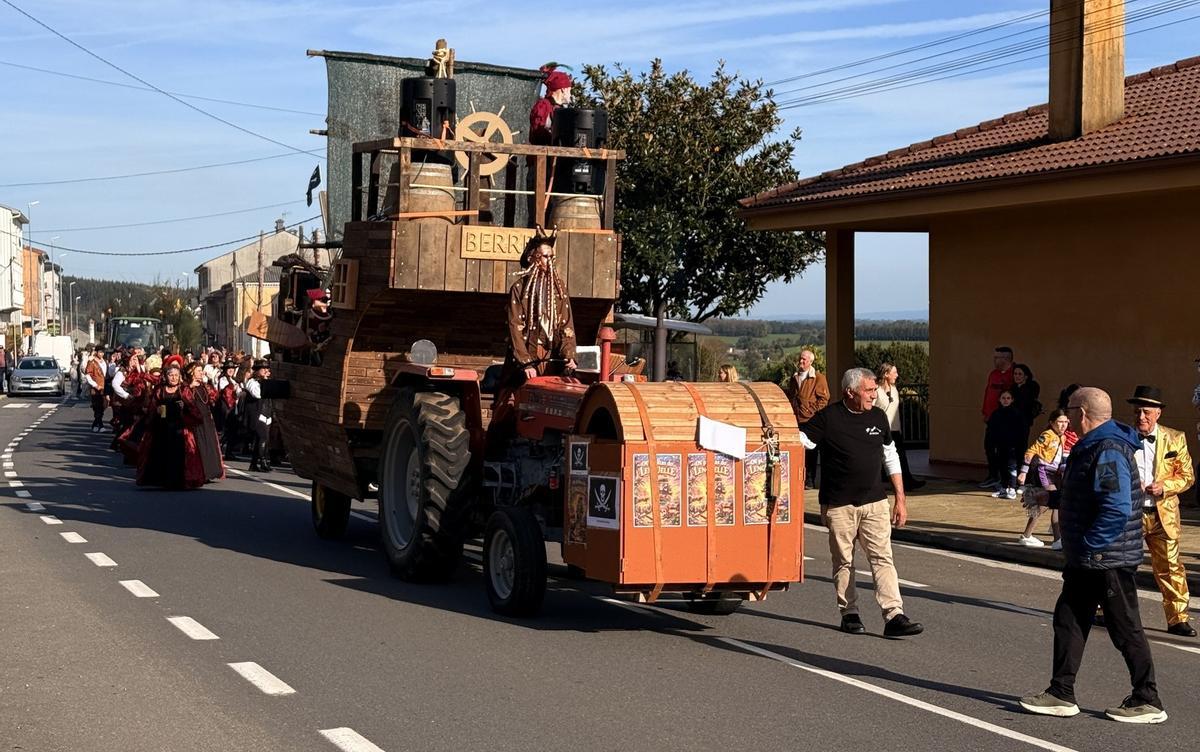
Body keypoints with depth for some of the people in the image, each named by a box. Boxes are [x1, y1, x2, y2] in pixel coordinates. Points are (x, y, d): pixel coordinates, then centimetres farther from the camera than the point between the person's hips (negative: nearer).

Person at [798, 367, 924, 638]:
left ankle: (894, 616, -9)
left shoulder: (878, 417, 8)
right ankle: (849, 613, 19)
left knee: (882, 558, -5)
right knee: (843, 561, 7)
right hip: (838, 504, -3)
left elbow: (891, 459, 15)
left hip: (875, 503, 3)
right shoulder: (829, 417, -6)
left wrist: (900, 500, 12)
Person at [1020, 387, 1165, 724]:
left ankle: (1147, 702, 12)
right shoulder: (1092, 446, 11)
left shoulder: (1108, 451, -22)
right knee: (1068, 620, 13)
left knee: (1126, 629, 0)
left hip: (1107, 560, -11)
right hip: (1086, 560, 11)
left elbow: (1117, 510, -29)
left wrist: (1088, 546, -23)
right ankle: (1061, 694, 20)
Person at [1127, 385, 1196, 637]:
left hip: (1163, 515, 1)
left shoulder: (1175, 439, 2)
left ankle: (1177, 619, 11)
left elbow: (1187, 475, 5)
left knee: (1170, 567, 2)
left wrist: (1164, 486, -12)